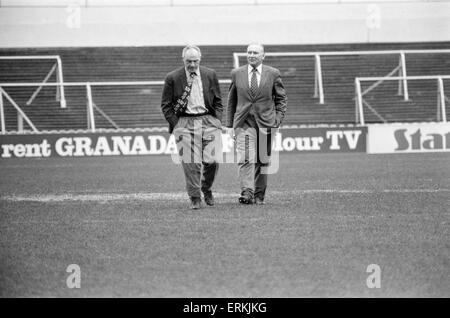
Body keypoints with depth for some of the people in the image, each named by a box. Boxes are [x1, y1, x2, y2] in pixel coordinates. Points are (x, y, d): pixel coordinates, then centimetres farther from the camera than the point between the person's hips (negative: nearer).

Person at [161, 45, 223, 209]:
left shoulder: (210, 75, 8)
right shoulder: (172, 78, 2)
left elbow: (218, 101, 14)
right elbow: (166, 105, 5)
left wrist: (217, 121, 4)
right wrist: (175, 124, -4)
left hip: (209, 121, 1)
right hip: (184, 123, -1)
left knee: (212, 160, -7)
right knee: (190, 163, -6)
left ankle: (206, 188, 21)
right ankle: (195, 198, 5)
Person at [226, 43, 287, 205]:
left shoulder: (273, 74, 4)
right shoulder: (237, 74, 6)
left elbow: (281, 99, 9)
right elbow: (231, 101, 13)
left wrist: (277, 120, -1)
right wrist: (229, 124, 9)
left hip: (265, 122, 1)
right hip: (243, 123, 0)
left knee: (262, 161, 5)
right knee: (245, 159, -15)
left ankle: (259, 196, 15)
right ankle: (247, 193, -23)